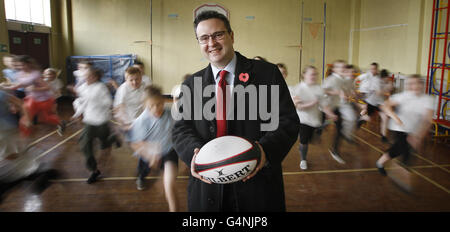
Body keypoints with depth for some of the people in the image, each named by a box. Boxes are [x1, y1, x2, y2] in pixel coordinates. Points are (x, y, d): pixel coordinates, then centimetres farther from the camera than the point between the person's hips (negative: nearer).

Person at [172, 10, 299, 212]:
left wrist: (265, 149, -26)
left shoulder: (267, 73, -2)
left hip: (258, 185, -2)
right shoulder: (191, 84, 8)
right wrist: (195, 151, -22)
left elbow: (288, 121, -6)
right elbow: (182, 129, 1)